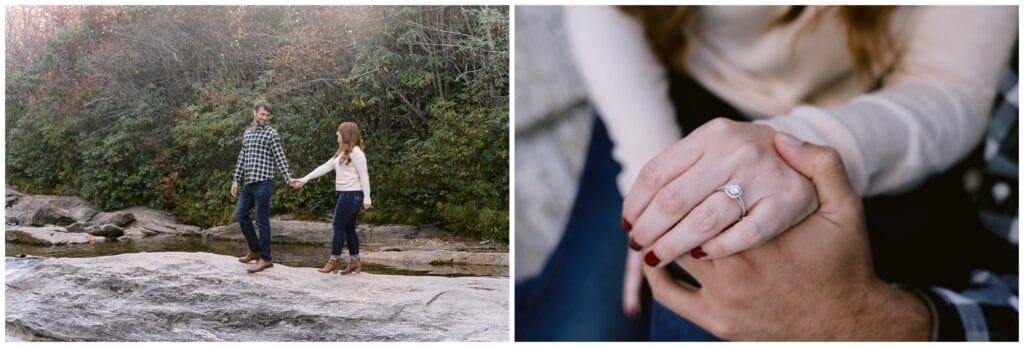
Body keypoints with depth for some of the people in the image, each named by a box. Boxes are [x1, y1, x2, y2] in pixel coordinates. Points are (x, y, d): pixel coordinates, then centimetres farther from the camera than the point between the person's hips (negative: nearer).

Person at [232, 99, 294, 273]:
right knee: (241, 214, 13)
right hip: (249, 183, 8)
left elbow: (280, 158, -10)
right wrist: (236, 180, 17)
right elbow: (242, 158, 20)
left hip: (263, 183, -8)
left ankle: (266, 258, 3)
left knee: (262, 220, -5)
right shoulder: (247, 132, 16)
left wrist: (289, 178, -20)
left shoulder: (271, 133, -5)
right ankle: (255, 250, 26)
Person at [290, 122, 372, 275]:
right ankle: (355, 261, 17)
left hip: (352, 194, -9)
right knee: (348, 229, 11)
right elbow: (325, 167, 19)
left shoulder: (355, 151, -11)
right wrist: (304, 179, 15)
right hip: (345, 194, 9)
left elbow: (364, 175, -14)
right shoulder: (342, 152, 18)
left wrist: (367, 198, -17)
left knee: (339, 226, -4)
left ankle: (334, 261, 5)